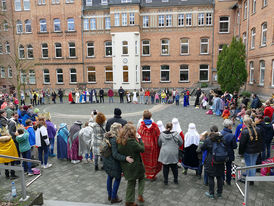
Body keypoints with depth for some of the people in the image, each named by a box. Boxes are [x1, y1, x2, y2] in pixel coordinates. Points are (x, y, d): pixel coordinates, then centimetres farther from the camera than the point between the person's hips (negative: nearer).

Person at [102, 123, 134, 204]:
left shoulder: (108, 137, 1)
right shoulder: (114, 140, -28)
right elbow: (115, 154, -30)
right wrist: (125, 158, -35)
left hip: (107, 161, 9)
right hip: (113, 163, -9)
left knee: (110, 177, 23)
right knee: (117, 178, 9)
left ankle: (110, 195, 39)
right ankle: (113, 198, 20)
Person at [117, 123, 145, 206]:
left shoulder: (120, 141, -4)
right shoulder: (132, 142, -26)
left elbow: (119, 153, 3)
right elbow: (142, 149, -16)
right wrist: (140, 140, -5)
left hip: (126, 167, 6)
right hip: (135, 166, -6)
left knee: (131, 182, 21)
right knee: (141, 178, 23)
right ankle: (140, 195, 18)